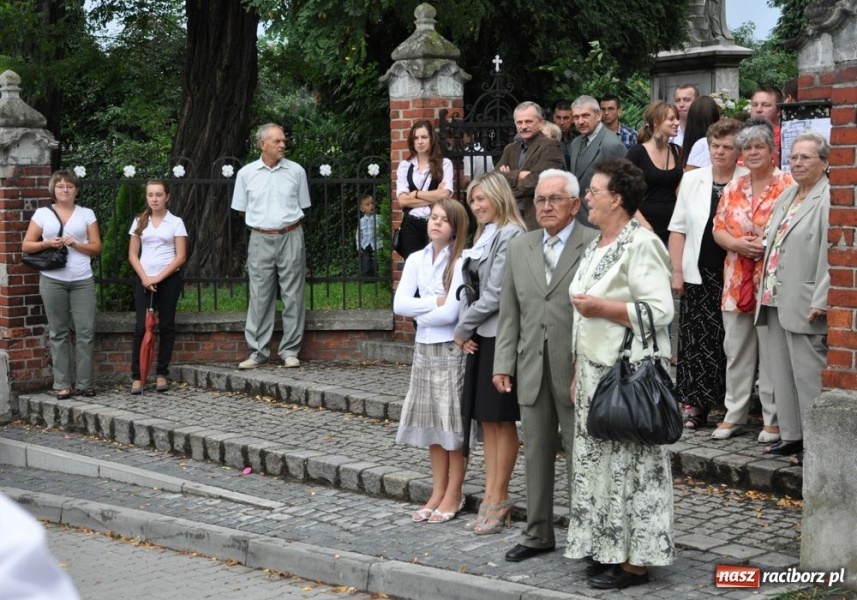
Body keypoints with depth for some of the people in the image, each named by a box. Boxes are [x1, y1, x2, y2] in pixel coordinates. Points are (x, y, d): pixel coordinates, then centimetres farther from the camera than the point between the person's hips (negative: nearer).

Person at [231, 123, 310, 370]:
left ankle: (290, 351, 6)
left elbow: (302, 206, 12)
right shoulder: (246, 173, 4)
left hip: (290, 237, 0)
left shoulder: (296, 171, 3)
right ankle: (257, 352, 7)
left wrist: (284, 220, 8)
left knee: (293, 296, 0)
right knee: (259, 297, 2)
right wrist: (263, 220, 10)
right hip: (260, 239, 0)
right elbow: (241, 210, 13)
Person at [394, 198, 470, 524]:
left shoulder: (461, 262, -10)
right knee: (431, 423, 10)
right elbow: (399, 304, -2)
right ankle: (437, 492, 18)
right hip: (424, 348, 6)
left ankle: (453, 495, 9)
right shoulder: (416, 260, 7)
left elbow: (451, 312, -17)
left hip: (451, 349, -6)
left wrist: (420, 312, -4)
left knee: (453, 423, 0)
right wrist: (435, 303, -11)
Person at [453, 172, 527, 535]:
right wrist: (466, 332, 3)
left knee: (502, 420, -1)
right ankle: (491, 496, 16)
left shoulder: (511, 236, -12)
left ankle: (498, 499, 5)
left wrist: (462, 328, -7)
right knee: (487, 420, 10)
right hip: (480, 337, 9)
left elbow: (495, 295, -16)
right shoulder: (484, 236, 17)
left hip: (501, 337, -9)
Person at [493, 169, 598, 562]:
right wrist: (503, 364, 6)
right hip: (532, 369, 5)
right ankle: (537, 534, 24)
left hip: (578, 369, -5)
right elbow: (509, 313, 12)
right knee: (536, 455, 13)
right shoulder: (519, 248, 12)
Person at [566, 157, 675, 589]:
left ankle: (635, 560, 4)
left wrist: (602, 307, -18)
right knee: (598, 463, 12)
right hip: (595, 372, 9)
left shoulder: (641, 246, -13)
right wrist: (579, 371, 18)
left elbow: (659, 311, -21)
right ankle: (607, 550, 21)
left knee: (629, 464, -4)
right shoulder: (596, 247, 16)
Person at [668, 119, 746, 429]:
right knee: (696, 340, 1)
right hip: (699, 275, 2)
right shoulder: (692, 180, 8)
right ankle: (696, 405, 6)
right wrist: (677, 271, 3)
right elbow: (678, 229, 9)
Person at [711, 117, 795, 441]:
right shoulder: (733, 188, 13)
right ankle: (734, 415, 21)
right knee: (736, 350, 11)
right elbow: (718, 228, 11)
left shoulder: (787, 185, -5)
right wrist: (737, 244, -8)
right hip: (737, 281, 6)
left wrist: (766, 245, -20)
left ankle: (774, 419, 8)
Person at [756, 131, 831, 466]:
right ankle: (792, 435, 22)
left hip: (804, 305, -9)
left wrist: (820, 302, -20)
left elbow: (830, 254, -17)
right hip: (775, 300, 9)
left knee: (808, 375, -4)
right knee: (781, 374, 12)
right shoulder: (787, 196, 18)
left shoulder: (828, 199, -10)